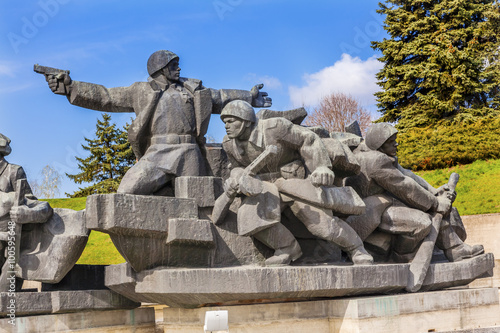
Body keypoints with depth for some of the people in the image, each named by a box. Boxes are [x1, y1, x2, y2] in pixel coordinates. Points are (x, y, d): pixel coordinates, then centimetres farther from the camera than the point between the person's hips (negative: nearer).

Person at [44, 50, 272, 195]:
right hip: (157, 154, -2)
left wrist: (249, 97, 39)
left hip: (189, 154, 2)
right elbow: (104, 97, 14)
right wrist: (69, 88, 5)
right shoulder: (141, 91, 16)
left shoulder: (192, 87, 25)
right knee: (127, 193, -19)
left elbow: (219, 98, 36)